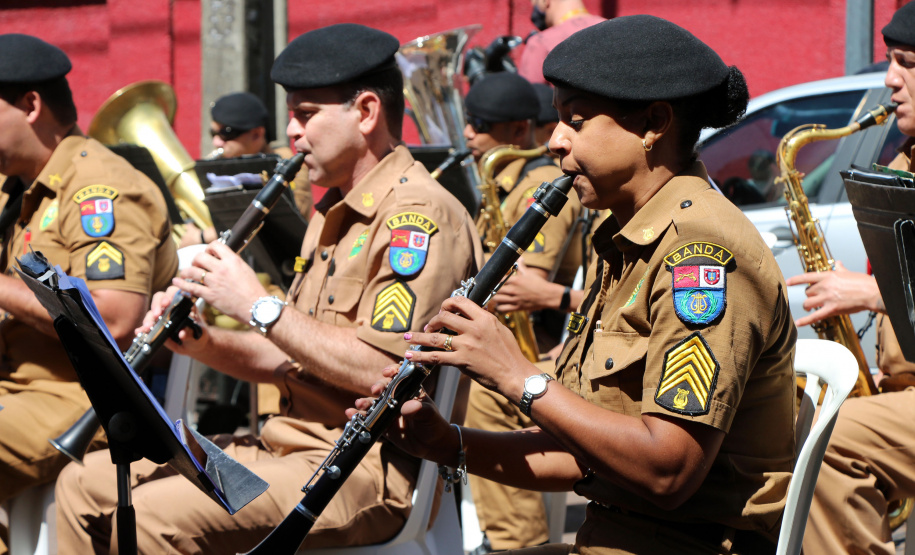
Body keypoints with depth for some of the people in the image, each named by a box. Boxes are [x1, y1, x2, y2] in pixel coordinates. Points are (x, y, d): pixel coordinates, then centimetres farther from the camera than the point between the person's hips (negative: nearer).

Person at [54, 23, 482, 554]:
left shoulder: (420, 215, -14)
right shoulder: (336, 212, 20)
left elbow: (380, 371, -24)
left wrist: (258, 305, -17)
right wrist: (201, 343, 4)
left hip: (367, 467, -10)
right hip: (285, 447, 10)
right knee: (86, 484, 5)